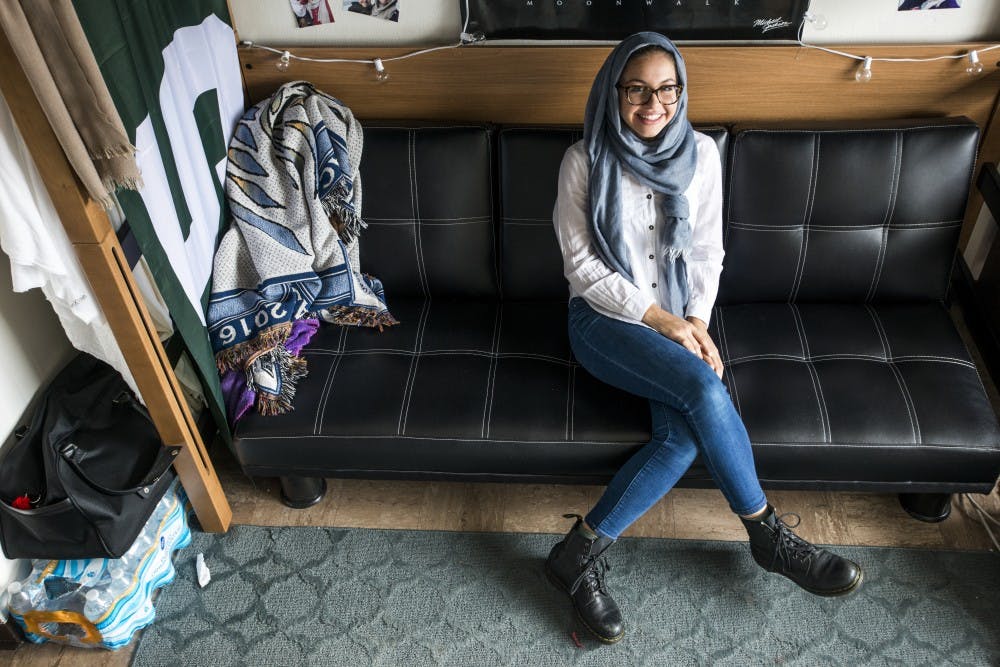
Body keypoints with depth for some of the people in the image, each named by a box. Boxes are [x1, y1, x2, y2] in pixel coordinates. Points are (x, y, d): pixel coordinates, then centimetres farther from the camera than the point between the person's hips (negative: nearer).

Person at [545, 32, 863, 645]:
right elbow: (581, 264, -8)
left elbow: (708, 252, 8)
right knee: (704, 388, -30)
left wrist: (697, 322, -8)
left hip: (679, 321, 4)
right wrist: (658, 319, -14)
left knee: (686, 436, -25)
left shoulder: (701, 154, 3)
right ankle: (769, 536, -8)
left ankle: (583, 553, -14)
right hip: (604, 319, -3)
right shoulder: (585, 160, -6)